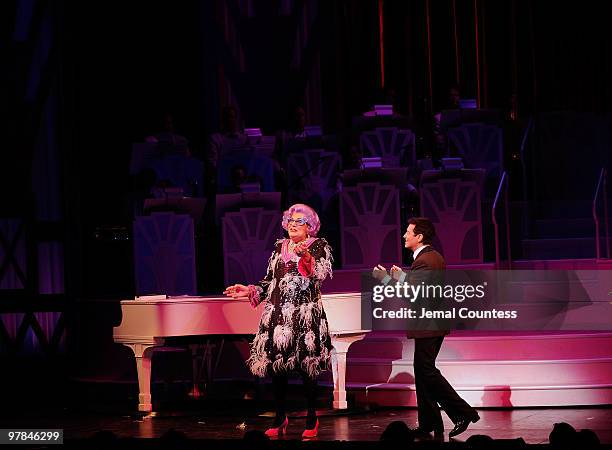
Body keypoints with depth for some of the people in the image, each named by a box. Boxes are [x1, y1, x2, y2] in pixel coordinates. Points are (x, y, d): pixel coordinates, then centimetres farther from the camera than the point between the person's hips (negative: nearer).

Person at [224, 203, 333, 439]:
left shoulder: (319, 246, 3)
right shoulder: (279, 247, 17)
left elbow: (322, 274, -13)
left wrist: (305, 256, -27)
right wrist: (249, 291, 7)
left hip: (306, 312, -5)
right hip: (278, 312, 5)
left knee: (306, 366, -6)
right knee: (275, 364, 2)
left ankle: (311, 419, 5)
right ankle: (280, 417, 15)